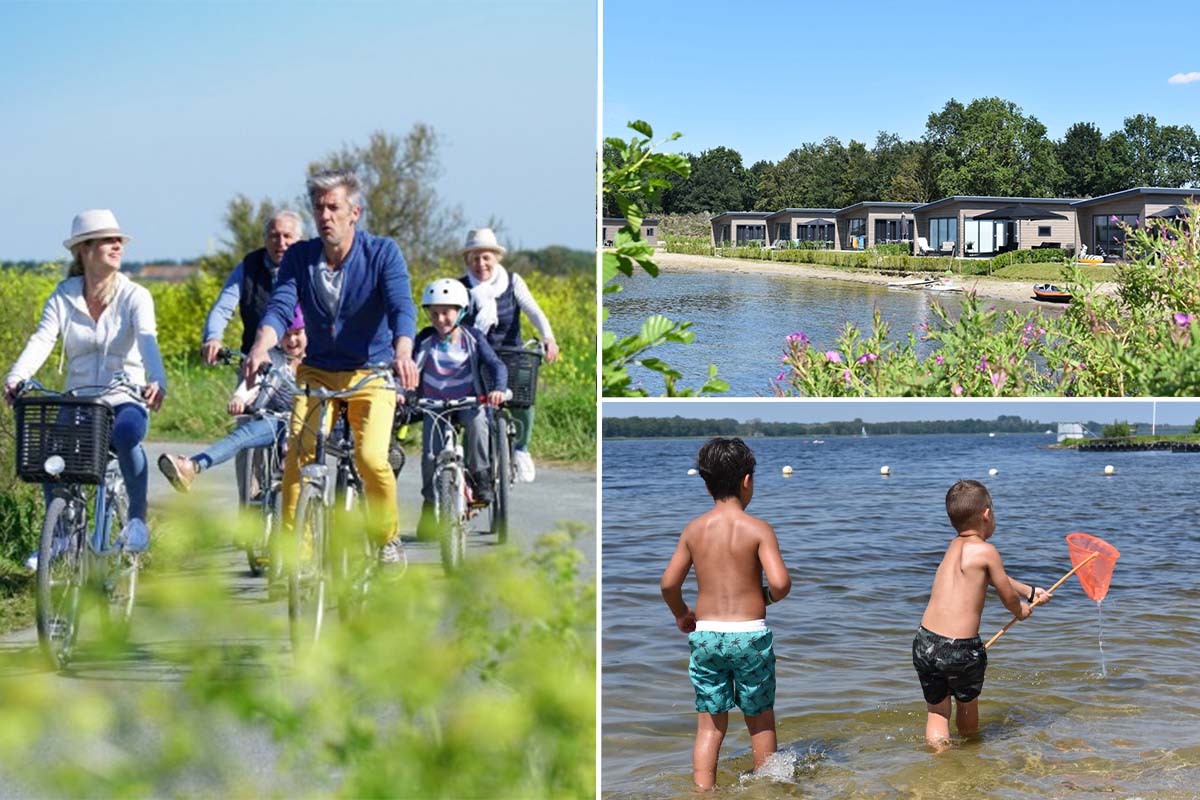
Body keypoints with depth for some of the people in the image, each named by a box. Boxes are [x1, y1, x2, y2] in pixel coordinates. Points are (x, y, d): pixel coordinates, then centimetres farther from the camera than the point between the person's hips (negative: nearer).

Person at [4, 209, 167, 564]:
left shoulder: (134, 296, -2)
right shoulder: (63, 297, 5)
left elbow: (147, 341, -19)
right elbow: (41, 341, -10)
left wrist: (157, 381, -41)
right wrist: (15, 378, -31)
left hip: (126, 401, -2)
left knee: (125, 436, -36)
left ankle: (137, 518, -12)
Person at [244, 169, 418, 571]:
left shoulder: (382, 252, -9)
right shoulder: (299, 256, -2)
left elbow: (401, 306, -22)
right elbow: (280, 306, -14)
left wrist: (402, 352, -43)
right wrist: (260, 349, -36)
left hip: (372, 374, -2)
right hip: (317, 373, 2)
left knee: (371, 457, -21)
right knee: (298, 456, -18)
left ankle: (387, 537, 4)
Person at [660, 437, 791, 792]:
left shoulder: (694, 529, 1)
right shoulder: (757, 529, -9)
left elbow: (669, 583, 1)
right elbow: (780, 582, -19)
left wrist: (681, 615, 19)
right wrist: (769, 597, 4)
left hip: (705, 634, 3)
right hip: (750, 634, -2)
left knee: (710, 725, 9)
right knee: (761, 720, 16)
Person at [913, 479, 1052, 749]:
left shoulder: (955, 546, 14)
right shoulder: (985, 551, -8)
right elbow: (1008, 597, 2)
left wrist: (1030, 591, 42)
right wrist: (1021, 610, 26)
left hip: (925, 643, 5)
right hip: (962, 649, -5)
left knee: (936, 713, 14)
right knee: (968, 702, 22)